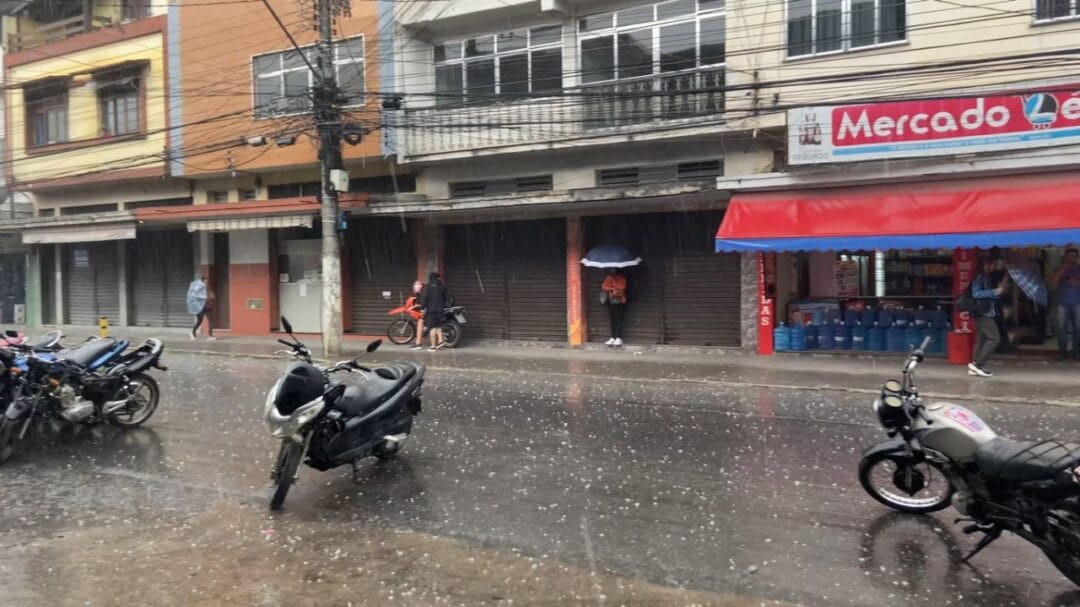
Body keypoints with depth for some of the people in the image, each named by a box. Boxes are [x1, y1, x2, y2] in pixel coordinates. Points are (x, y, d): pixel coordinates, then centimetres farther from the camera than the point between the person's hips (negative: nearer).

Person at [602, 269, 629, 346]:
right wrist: (612, 288, -12)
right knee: (612, 320, 6)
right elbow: (604, 287, 0)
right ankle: (613, 338, 10)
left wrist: (613, 282, -14)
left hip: (620, 302, -5)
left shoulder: (622, 278, -5)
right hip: (611, 302, 5)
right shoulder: (609, 278, 7)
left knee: (619, 320, -8)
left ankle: (619, 339, -10)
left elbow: (622, 287, -19)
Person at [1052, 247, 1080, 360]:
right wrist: (1063, 268, -7)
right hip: (1063, 303, 0)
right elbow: (1053, 282, -4)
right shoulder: (1061, 269, 11)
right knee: (1062, 328, -5)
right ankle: (1063, 352, 0)